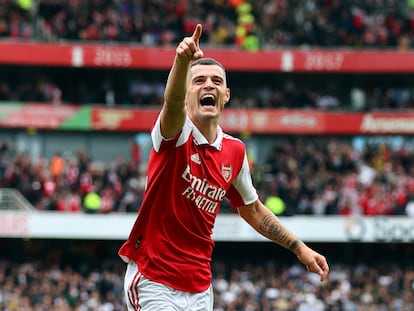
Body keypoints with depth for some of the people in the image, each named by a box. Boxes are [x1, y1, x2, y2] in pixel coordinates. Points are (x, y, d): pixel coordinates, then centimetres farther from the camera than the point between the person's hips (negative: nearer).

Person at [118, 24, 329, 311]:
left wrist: (300, 248, 19)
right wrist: (182, 61, -54)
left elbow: (252, 209, 22)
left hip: (200, 287, 6)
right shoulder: (177, 133, -9)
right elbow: (172, 102, -33)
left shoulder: (235, 151, 8)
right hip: (154, 281, -6)